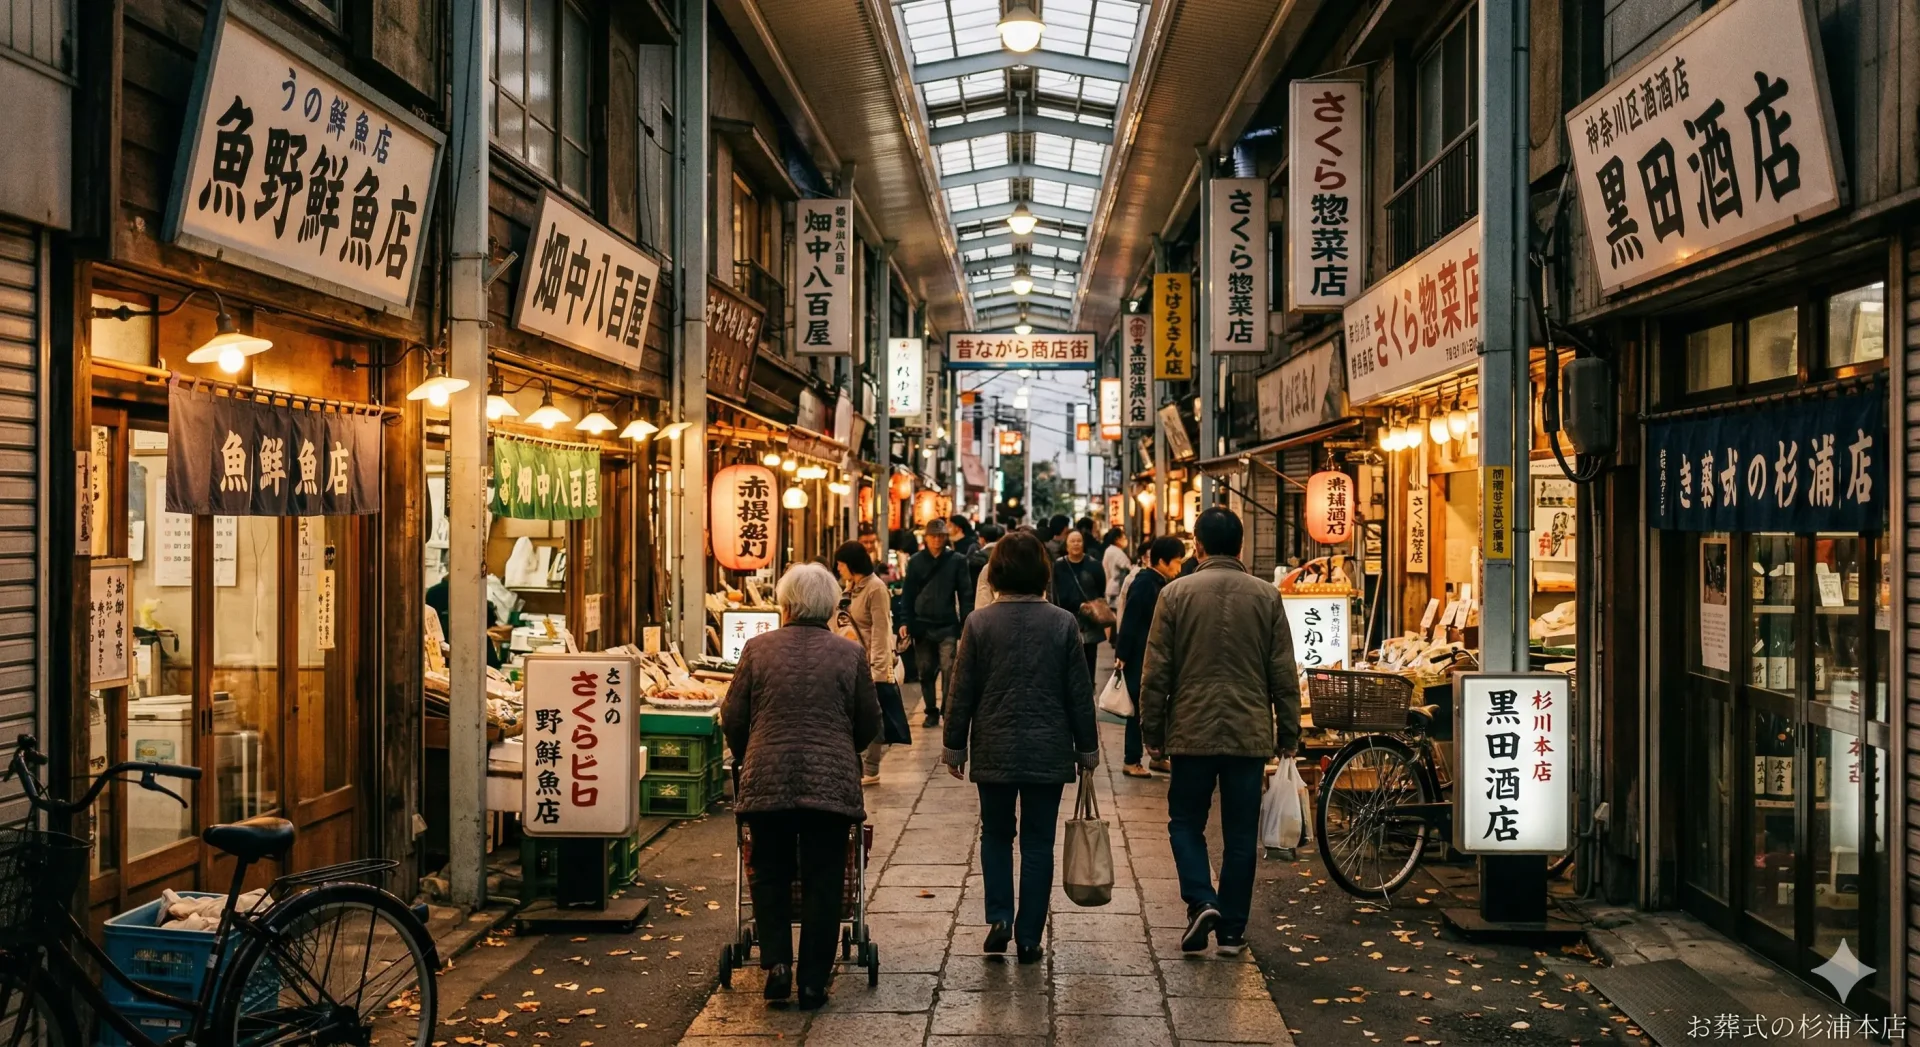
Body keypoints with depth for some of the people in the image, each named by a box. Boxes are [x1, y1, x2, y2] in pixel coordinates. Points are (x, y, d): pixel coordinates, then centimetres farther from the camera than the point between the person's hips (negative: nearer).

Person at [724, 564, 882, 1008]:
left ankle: (777, 963, 5)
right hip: (832, 783, 0)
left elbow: (733, 718, 5)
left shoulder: (757, 648, 1)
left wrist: (746, 756, 24)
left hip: (767, 782, 0)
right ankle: (813, 982, 10)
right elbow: (869, 725, 9)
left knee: (770, 875, 16)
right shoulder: (851, 654, 2)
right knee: (822, 883, 7)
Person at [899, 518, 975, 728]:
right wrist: (905, 621, -3)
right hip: (922, 626, 2)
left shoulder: (957, 560, 0)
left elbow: (965, 594, 0)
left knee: (949, 671, -8)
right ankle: (931, 712, 17)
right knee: (925, 672, 7)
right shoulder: (916, 561, 5)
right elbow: (908, 594, 6)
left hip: (948, 626, -2)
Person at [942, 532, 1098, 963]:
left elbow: (963, 692, -3)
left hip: (994, 751, 0)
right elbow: (1080, 693, 0)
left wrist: (955, 746, 7)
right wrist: (1087, 749, 9)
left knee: (996, 834, 17)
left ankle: (999, 918, 4)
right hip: (1049, 753, 0)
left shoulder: (979, 623, -6)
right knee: (1038, 842, 8)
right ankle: (1029, 937, 10)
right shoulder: (1063, 624, -4)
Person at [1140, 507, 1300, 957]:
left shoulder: (1175, 593, -4)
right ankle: (1232, 929, 13)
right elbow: (1284, 675, 2)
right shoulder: (1266, 596, 0)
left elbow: (1156, 672, -3)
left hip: (1192, 732, -1)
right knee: (1240, 834, 9)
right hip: (1250, 734, 1)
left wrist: (1152, 732, 6)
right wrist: (1288, 734, 11)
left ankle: (1201, 901, -6)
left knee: (1186, 822, 13)